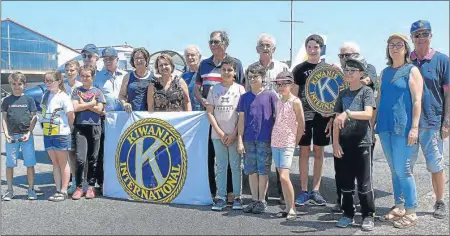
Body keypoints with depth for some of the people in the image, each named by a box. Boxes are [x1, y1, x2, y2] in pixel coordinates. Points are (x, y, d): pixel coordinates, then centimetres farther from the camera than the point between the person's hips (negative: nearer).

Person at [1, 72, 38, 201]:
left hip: (26, 136, -1)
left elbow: (34, 118, 2)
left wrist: (29, 133, -8)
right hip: (11, 136, 1)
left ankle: (31, 189, 11)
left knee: (30, 164, 1)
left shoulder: (29, 99, 3)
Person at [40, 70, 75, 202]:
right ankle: (58, 190, 18)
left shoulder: (63, 97, -13)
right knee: (55, 164, 11)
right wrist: (45, 126, 9)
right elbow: (44, 111, 16)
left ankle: (64, 191, 11)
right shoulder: (46, 95, 8)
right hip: (48, 134, 6)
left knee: (63, 164, 4)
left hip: (61, 134, -6)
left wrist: (69, 129, 0)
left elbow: (71, 116, -12)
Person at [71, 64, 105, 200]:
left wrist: (83, 104, -3)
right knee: (80, 159, -10)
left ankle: (91, 186, 14)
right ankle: (79, 187, 1)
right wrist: (91, 104, -4)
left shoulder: (98, 91, 9)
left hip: (94, 127, 1)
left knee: (93, 159, 5)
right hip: (80, 126, -1)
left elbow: (99, 109, -3)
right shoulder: (77, 91, 10)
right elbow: (75, 107, -5)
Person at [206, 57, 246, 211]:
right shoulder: (214, 89, 6)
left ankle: (237, 197, 11)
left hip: (234, 135, -2)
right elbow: (209, 113, 3)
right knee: (221, 167, 7)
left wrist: (234, 134, -9)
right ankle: (221, 197, 12)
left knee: (235, 166, 3)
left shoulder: (239, 89, 1)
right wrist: (220, 132, -6)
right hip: (218, 134, 2)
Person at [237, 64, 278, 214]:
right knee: (251, 171, 9)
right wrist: (240, 141, 2)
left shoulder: (270, 95, -1)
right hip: (248, 140, 3)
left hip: (265, 140, -3)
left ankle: (262, 201, 14)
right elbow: (241, 120, 8)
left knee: (263, 171, 3)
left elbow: (277, 117, 2)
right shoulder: (245, 97, 7)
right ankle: (254, 200, 20)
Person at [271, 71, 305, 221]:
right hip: (275, 142, 7)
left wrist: (295, 142, -1)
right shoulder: (278, 102, 11)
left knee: (284, 177, -14)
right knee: (281, 176, 8)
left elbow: (301, 125, -6)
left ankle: (292, 209, -2)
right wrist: (275, 138, 9)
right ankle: (287, 208, 16)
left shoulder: (295, 102, -8)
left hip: (288, 144, -7)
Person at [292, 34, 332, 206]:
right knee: (304, 151, 3)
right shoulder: (299, 69, 4)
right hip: (304, 116, -1)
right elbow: (293, 96, 3)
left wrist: (332, 118, 0)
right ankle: (304, 191, 9)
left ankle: (315, 191, 15)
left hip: (322, 116, 1)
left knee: (318, 152, 6)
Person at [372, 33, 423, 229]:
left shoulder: (412, 70, -2)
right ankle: (399, 207, 22)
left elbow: (417, 100, -9)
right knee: (394, 170, 12)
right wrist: (372, 123, 13)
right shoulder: (385, 72, 15)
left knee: (403, 170, -6)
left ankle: (411, 212, 5)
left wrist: (414, 127, -16)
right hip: (385, 126, 6)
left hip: (403, 127, -6)